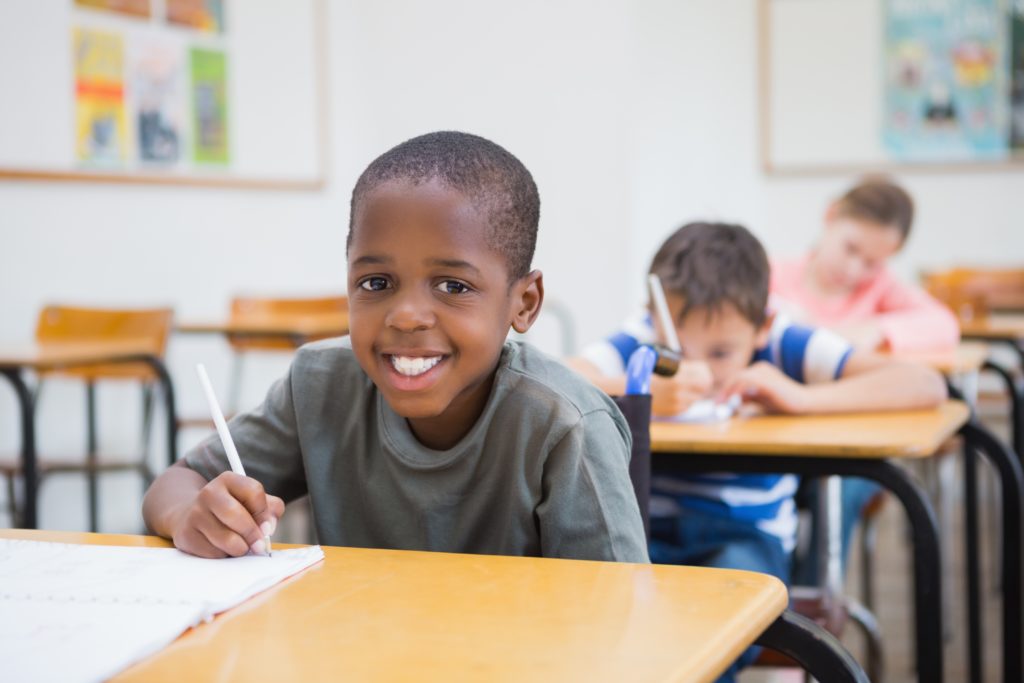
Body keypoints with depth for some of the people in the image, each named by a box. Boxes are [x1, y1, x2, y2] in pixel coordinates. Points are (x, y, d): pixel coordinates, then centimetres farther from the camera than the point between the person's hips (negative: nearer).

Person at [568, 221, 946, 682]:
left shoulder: (783, 345, -7)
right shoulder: (642, 341, -6)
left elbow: (927, 386, -16)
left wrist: (799, 397, -27)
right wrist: (650, 394, -40)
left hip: (747, 536, 0)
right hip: (650, 534, 0)